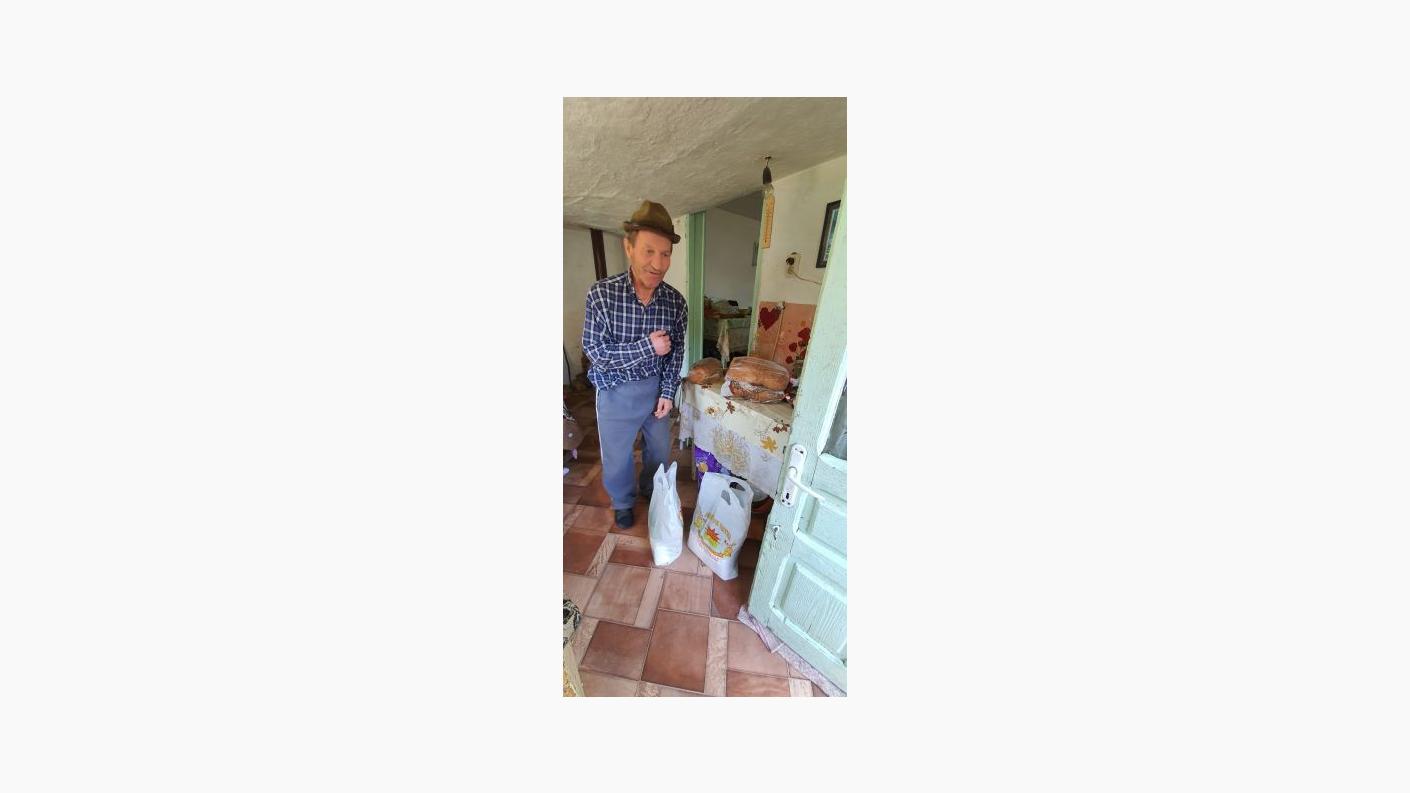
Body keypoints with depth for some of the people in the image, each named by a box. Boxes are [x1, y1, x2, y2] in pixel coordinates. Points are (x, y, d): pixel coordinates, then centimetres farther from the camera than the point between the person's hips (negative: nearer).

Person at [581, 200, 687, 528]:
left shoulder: (675, 300, -10)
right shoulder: (601, 293, -19)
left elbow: (676, 349, -1)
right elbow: (596, 353, -18)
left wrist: (668, 392, -7)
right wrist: (647, 347, -24)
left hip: (657, 386, 3)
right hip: (617, 391, -2)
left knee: (660, 448, 22)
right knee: (617, 455, 16)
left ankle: (651, 488, 53)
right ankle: (623, 502, 46)